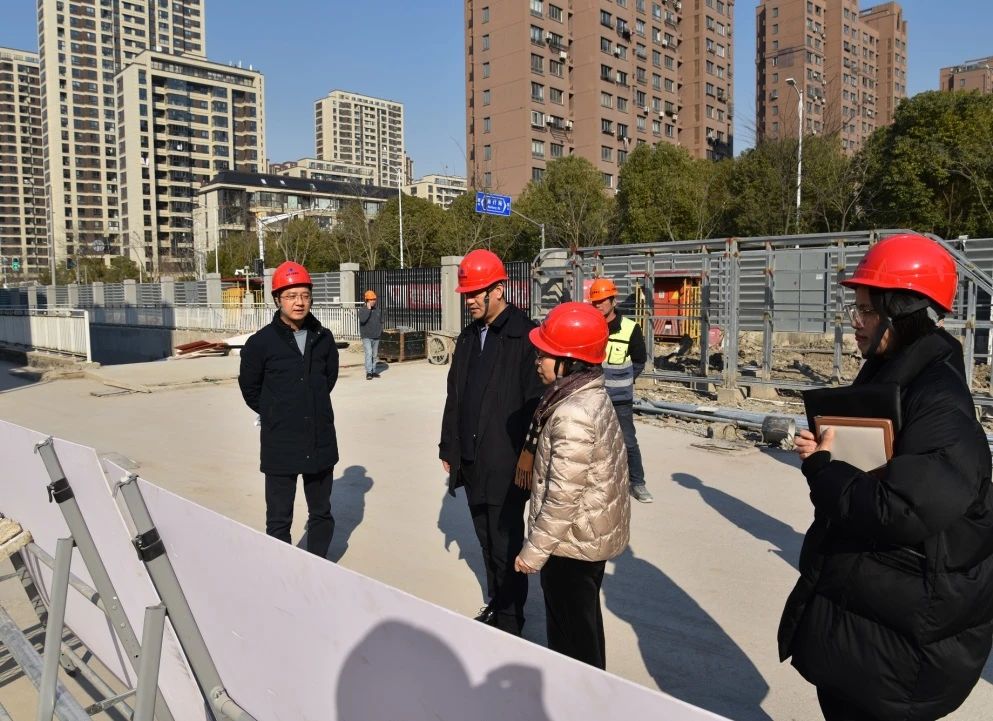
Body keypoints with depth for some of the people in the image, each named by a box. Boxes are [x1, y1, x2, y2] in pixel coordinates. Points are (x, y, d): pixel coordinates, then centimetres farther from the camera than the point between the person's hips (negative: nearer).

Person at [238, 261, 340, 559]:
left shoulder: (323, 338, -2)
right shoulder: (261, 342, -11)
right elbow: (250, 388, 3)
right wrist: (275, 415, 10)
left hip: (321, 441, 4)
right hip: (280, 445, -3)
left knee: (321, 512, 18)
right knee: (279, 519, 7)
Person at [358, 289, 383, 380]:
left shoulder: (378, 308, 6)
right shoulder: (362, 309, -9)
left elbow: (381, 320, 17)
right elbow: (362, 319, -26)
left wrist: (380, 330, 7)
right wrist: (368, 309, -24)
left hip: (376, 336, 5)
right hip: (366, 336, -5)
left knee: (375, 354, 12)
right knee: (369, 353, -15)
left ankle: (373, 371, 22)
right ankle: (368, 372, -15)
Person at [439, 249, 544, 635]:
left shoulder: (524, 336, -13)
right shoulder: (467, 338, 11)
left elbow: (535, 403, -17)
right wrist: (449, 448, 14)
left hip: (506, 465, -7)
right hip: (471, 461, 7)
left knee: (505, 542, 5)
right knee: (487, 539, 19)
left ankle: (511, 617, 22)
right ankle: (496, 602, 37)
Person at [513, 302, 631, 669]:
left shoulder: (573, 415, -29)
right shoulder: (590, 395, 2)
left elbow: (563, 496, -27)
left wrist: (534, 551, -18)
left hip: (572, 542, -10)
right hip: (593, 535, 10)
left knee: (571, 633, 9)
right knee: (584, 619, 26)